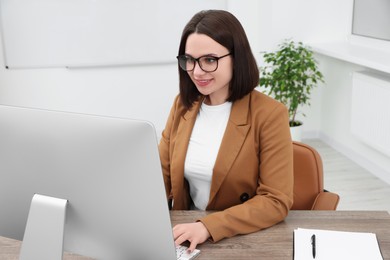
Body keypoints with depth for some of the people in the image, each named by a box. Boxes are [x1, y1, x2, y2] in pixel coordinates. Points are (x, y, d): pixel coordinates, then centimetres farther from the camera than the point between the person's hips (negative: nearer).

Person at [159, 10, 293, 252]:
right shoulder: (183, 105, 2)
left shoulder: (269, 114, -13)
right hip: (187, 232, 3)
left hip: (248, 237, -3)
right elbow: (161, 175, 3)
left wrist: (209, 226, -26)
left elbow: (276, 201, -15)